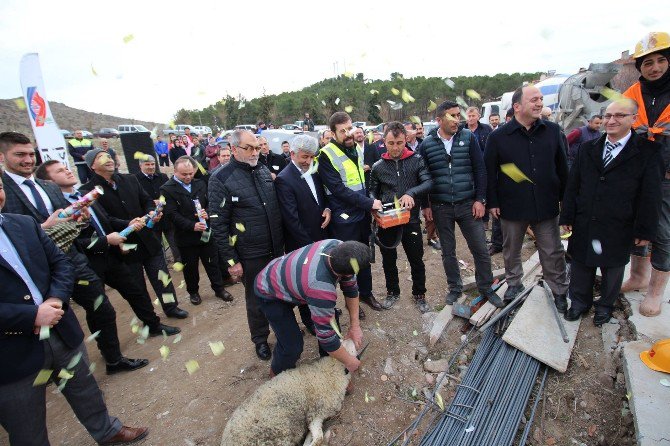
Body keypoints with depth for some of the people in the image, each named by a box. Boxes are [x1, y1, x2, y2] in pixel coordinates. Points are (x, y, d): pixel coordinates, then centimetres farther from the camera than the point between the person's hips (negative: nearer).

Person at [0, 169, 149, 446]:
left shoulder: (24, 224, 4)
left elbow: (60, 262, 6)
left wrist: (56, 299, -11)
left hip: (62, 333, 5)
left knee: (85, 389, 25)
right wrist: (32, 316, -21)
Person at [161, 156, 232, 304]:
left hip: (206, 232, 3)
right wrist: (192, 226, -24)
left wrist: (207, 213, -11)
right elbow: (172, 214, -15)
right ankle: (193, 292, 32)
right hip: (186, 236, -3)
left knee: (213, 263, 12)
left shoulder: (200, 184, 5)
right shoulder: (167, 189, -8)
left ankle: (219, 288, 28)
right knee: (190, 266, 13)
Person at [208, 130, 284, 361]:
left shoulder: (263, 170, 5)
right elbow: (218, 224, -12)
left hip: (277, 248, 5)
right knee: (256, 298, 13)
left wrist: (282, 240, 14)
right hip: (251, 254, -5)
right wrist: (231, 260, -13)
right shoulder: (221, 179, -12)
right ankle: (260, 338, 36)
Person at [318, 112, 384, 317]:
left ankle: (366, 292, 38)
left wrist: (370, 202, 7)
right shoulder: (327, 155, -16)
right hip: (344, 218, -6)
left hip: (363, 214, 7)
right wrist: (369, 203, -21)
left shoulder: (357, 149, 7)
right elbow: (339, 190, -22)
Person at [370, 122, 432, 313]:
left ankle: (419, 294, 33)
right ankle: (393, 292, 38)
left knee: (416, 261, 11)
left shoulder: (416, 160, -4)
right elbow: (373, 191, 9)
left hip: (410, 220, -1)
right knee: (388, 260, 16)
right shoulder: (378, 166, 0)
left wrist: (411, 193, -29)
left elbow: (429, 182, -13)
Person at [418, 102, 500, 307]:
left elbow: (479, 170, 0)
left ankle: (486, 288, 26)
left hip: (468, 204, 0)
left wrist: (480, 199, -5)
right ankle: (455, 288, 31)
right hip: (441, 207, 0)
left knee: (481, 250, 5)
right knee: (448, 252, 13)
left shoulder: (468, 137, -1)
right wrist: (425, 205, 1)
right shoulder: (427, 144, -1)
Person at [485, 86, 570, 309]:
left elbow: (563, 167, 8)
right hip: (512, 206, -1)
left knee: (553, 252, 10)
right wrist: (492, 202, -4)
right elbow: (490, 172, -3)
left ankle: (559, 290, 28)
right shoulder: (498, 137, -6)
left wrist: (564, 197, 7)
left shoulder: (553, 131, 2)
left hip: (547, 205, 2)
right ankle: (514, 284, 35)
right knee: (511, 250, 14)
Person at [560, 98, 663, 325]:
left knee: (612, 269, 16)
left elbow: (650, 196, -5)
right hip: (584, 225, 2)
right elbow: (573, 186, 4)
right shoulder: (587, 149, 4)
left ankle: (605, 305, 37)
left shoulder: (647, 152, -6)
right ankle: (579, 302, 33)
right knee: (580, 265, 13)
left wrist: (645, 230, -6)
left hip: (618, 230, -2)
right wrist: (567, 216, 2)